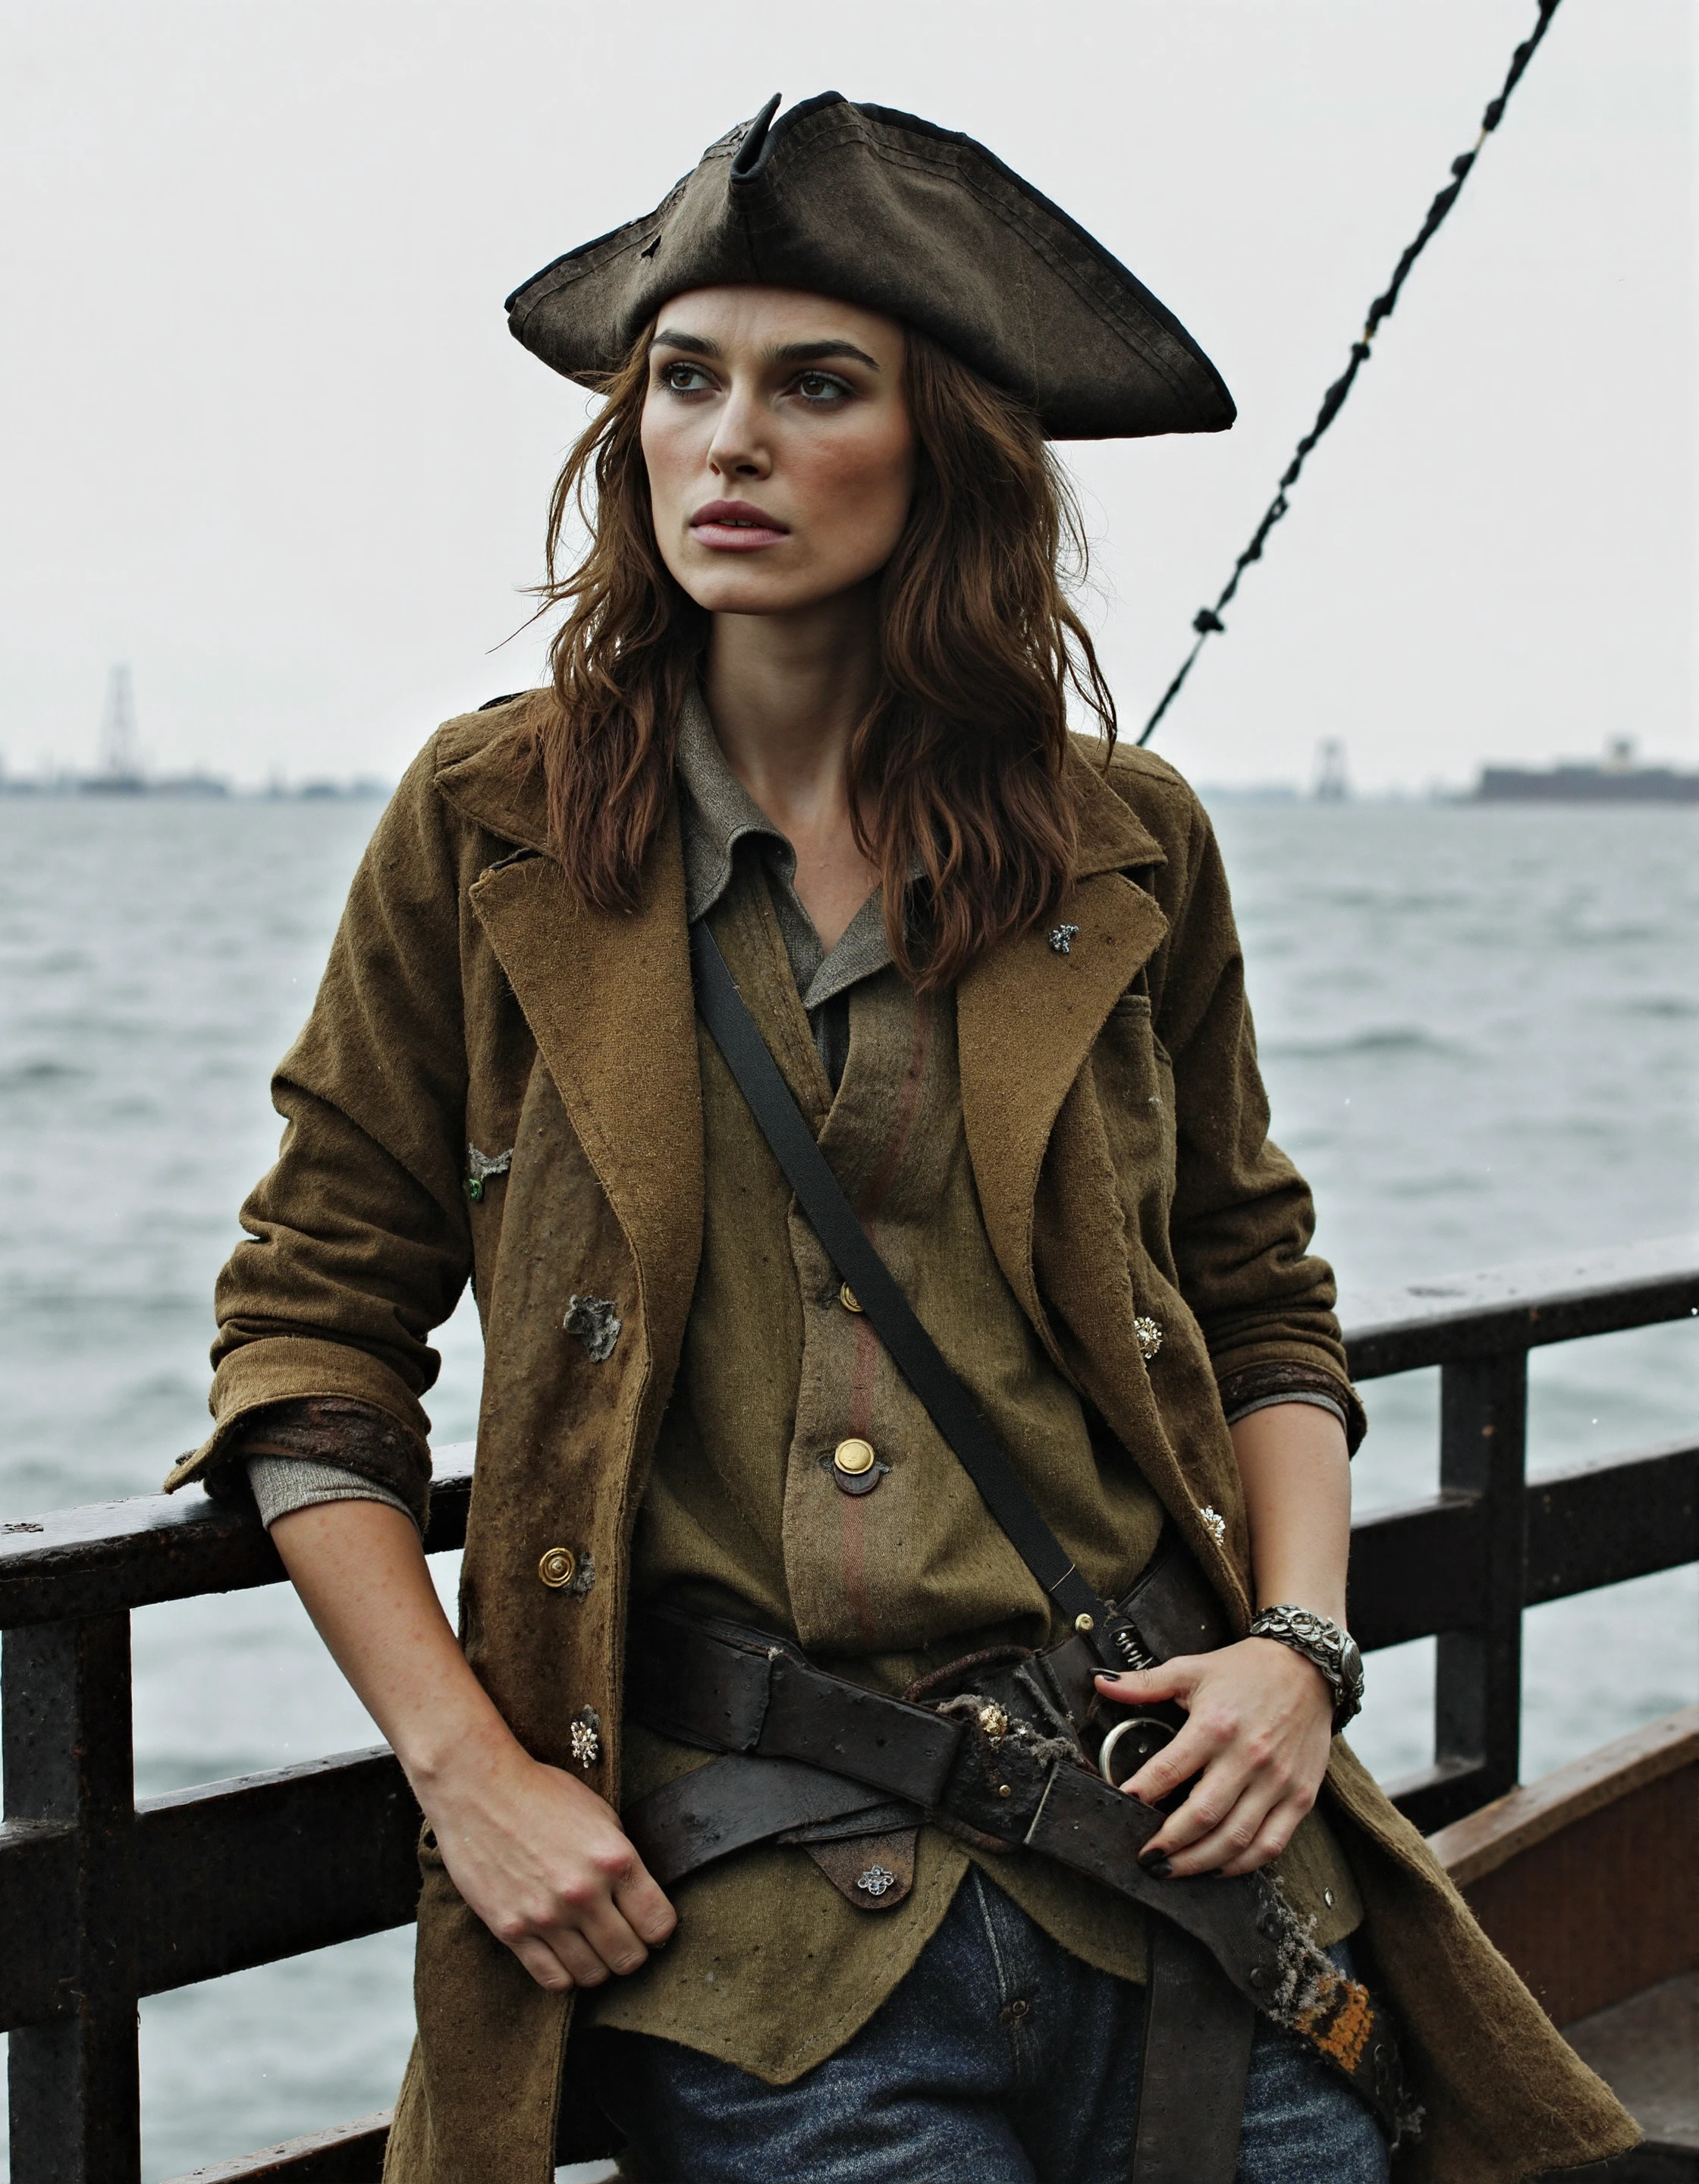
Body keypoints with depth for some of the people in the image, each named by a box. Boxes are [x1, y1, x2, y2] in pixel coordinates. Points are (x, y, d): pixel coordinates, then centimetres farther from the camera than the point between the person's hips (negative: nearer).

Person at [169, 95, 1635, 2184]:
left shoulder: (1128, 851, 5)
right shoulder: (497, 825, 1)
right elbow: (308, 1326, 4)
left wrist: (1299, 1642, -1)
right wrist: (466, 1769, -5)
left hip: (1172, 1855, 2)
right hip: (747, 1927, -2)